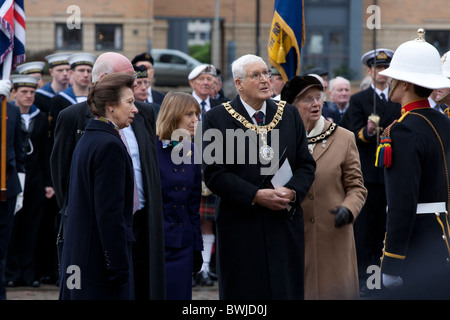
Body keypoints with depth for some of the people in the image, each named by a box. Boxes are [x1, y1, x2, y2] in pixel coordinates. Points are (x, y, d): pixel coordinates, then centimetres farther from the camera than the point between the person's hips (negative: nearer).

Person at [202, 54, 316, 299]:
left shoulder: (289, 114, 11)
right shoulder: (217, 119, -1)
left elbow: (306, 165, 11)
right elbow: (214, 174, -7)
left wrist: (292, 192, -10)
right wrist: (255, 195, -17)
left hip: (286, 224, 3)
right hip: (241, 226, -3)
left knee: (287, 291, 1)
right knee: (245, 293, -1)